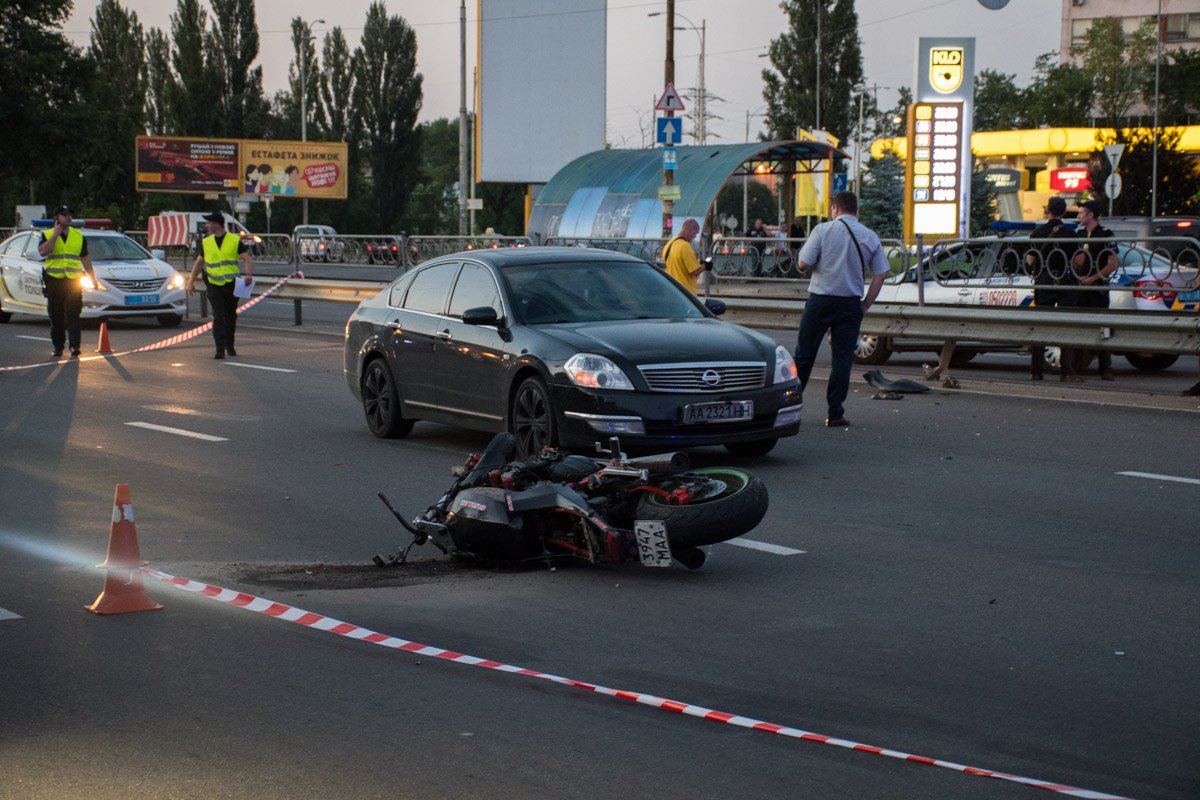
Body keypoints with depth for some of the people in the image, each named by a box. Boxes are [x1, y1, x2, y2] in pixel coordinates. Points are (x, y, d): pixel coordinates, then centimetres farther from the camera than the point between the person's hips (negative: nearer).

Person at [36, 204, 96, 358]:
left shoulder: (79, 236, 12)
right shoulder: (48, 235, 5)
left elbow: (85, 258, 17)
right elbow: (42, 252, -14)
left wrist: (93, 278, 13)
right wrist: (55, 235, -14)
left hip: (73, 281, 0)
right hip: (54, 281, 0)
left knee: (73, 314, -9)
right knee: (56, 316, 5)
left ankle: (74, 346, -12)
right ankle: (58, 346, 13)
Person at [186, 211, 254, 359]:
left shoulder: (235, 240, -2)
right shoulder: (206, 242, 7)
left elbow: (248, 260, -6)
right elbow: (198, 263, 17)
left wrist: (248, 275, -24)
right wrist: (191, 281, 12)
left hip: (232, 285, 0)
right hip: (214, 286, 0)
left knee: (231, 317, 10)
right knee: (218, 317, -12)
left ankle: (230, 347, 28)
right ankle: (220, 350, -16)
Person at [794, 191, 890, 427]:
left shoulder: (823, 230, -6)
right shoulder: (870, 237, 4)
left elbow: (804, 264, -9)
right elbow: (880, 275, 3)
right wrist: (865, 305, 8)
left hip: (820, 299, -2)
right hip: (851, 304, 2)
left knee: (804, 355, 8)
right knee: (842, 358, 5)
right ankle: (835, 415, 2)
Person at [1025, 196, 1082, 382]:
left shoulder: (1037, 232, 0)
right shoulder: (1069, 234, -7)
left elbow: (1030, 260, 2)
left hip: (1042, 283, 2)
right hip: (1065, 283, -2)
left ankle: (1036, 371, 7)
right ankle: (1067, 371, -5)